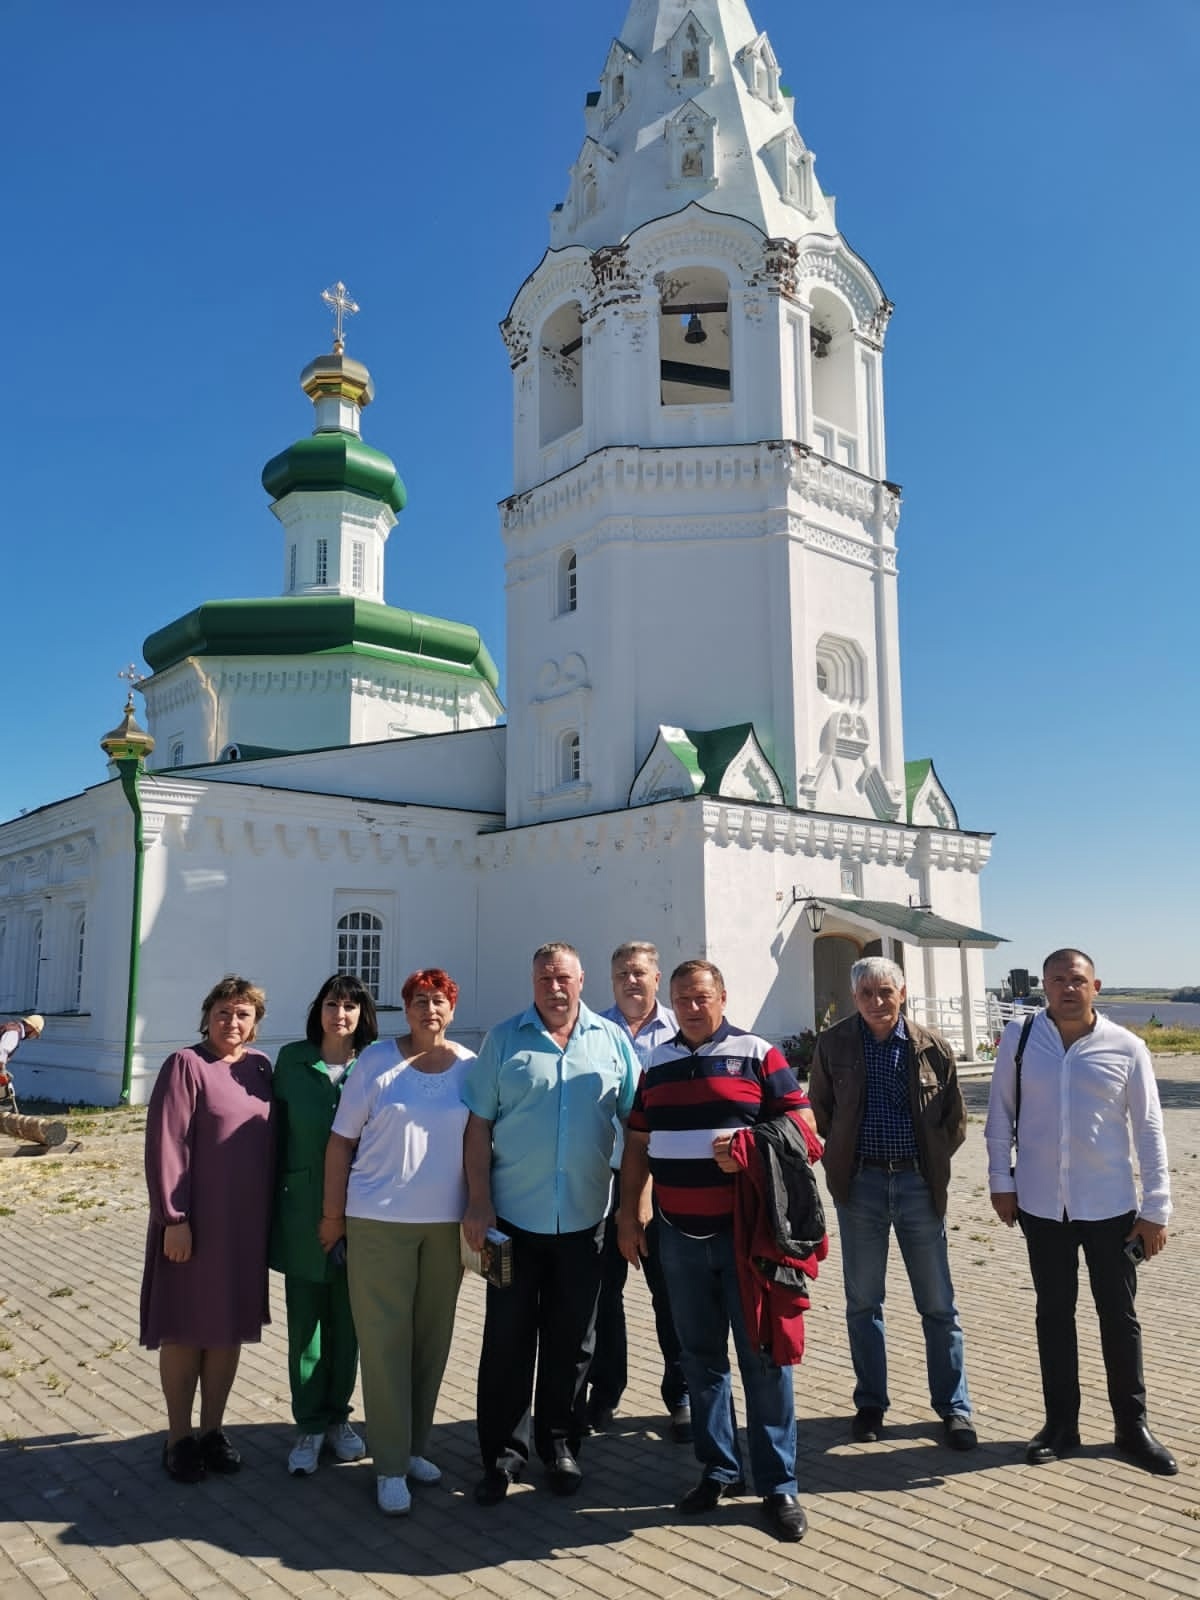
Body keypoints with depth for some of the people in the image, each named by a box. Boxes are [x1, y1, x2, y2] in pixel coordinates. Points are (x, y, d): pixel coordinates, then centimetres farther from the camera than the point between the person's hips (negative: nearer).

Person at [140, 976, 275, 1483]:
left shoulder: (259, 1067, 6)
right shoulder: (185, 1065, -10)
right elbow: (166, 1146, -14)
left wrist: (272, 1210, 12)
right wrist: (173, 1219, -17)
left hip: (247, 1223, 5)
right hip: (195, 1222, -5)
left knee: (229, 1327, 13)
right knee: (186, 1327, 8)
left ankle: (212, 1429, 28)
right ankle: (178, 1438, 22)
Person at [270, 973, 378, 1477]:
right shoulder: (292, 1060, -1)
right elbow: (277, 1131, 3)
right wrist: (273, 1199, 2)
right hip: (303, 1209, 0)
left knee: (346, 1321, 12)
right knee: (305, 1322, 8)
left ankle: (337, 1416, 30)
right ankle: (310, 1426, 22)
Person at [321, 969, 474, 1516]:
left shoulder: (471, 1066, 1)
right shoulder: (375, 1061, -5)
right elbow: (341, 1141, -1)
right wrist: (333, 1214, -1)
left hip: (447, 1223, 3)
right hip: (379, 1221, -2)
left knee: (432, 1339, 12)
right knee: (385, 1341, 2)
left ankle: (415, 1447, 30)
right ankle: (391, 1466, 14)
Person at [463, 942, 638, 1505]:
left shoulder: (612, 1042, 2)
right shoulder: (504, 1041, -1)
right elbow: (478, 1125, -2)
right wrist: (479, 1203, -8)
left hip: (584, 1219, 1)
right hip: (513, 1216, -1)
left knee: (571, 1342, 13)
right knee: (507, 1340, 7)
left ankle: (560, 1446, 30)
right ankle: (503, 1453, 22)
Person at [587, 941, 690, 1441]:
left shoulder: (678, 1033, 1)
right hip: (604, 1178, 1)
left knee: (670, 1289, 7)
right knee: (603, 1289, 11)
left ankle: (681, 1394, 23)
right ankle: (604, 1391, 28)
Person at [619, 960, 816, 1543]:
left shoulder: (757, 1054, -4)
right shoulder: (656, 1065, 9)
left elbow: (801, 1123, -6)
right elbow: (637, 1145, 14)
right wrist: (630, 1215, 10)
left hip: (746, 1230, -4)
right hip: (680, 1234, 4)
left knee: (762, 1356, 3)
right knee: (700, 1356, 13)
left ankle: (778, 1484, 16)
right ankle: (719, 1469, 28)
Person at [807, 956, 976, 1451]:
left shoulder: (932, 1048, -3)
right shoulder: (833, 1044, -3)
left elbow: (954, 1120, 6)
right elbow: (819, 1110, 9)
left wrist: (929, 1164, 2)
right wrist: (843, 1156, 5)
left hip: (917, 1182, 0)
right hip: (860, 1184, 0)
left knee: (938, 1304, 9)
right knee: (862, 1302, 11)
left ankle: (953, 1406, 24)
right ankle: (870, 1403, 26)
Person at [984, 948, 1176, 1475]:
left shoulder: (1126, 1048, -7)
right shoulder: (1019, 1038, -5)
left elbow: (1149, 1130, -2)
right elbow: (1001, 1112, 2)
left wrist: (1156, 1208, -2)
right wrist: (1001, 1180, 0)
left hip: (1110, 1205, -1)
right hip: (1042, 1204, 1)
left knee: (1119, 1316, 11)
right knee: (1053, 1314, 13)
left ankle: (1132, 1426, 28)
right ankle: (1060, 1424, 27)